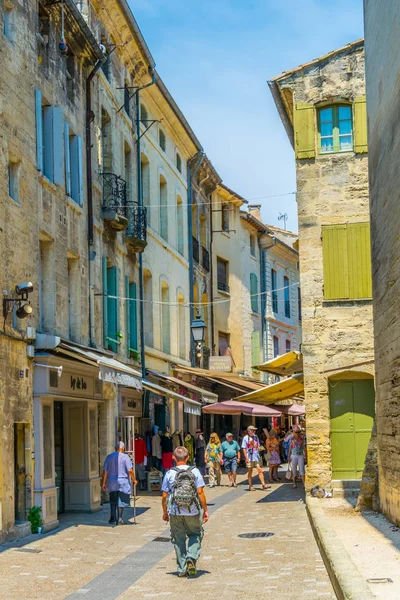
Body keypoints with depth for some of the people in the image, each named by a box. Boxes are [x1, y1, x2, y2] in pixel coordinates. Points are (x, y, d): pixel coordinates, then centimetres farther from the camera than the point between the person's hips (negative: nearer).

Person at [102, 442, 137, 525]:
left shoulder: (109, 457, 5)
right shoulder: (125, 457, -7)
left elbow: (105, 471, 4)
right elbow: (130, 470, -11)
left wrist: (103, 483, 7)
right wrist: (134, 480, 2)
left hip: (111, 482, 3)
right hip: (122, 482, -3)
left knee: (113, 501, 13)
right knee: (121, 501, 6)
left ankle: (112, 518, 5)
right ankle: (120, 518, 2)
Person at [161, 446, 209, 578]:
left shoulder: (169, 474, -3)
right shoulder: (195, 471, -3)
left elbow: (164, 496, -1)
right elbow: (200, 492, -6)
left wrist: (165, 512, 12)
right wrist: (205, 510, 2)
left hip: (175, 513, 0)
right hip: (193, 512, 0)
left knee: (179, 539, 12)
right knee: (195, 535, 18)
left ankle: (182, 569, 14)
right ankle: (191, 558, -6)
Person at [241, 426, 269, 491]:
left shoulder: (256, 437, 12)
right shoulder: (245, 438, -2)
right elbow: (244, 448, -5)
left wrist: (259, 448, -3)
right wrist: (246, 458, -12)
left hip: (256, 456, 4)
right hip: (249, 457, -4)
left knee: (260, 470, -5)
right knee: (250, 472, 4)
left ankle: (263, 484, -7)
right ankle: (250, 486, 11)